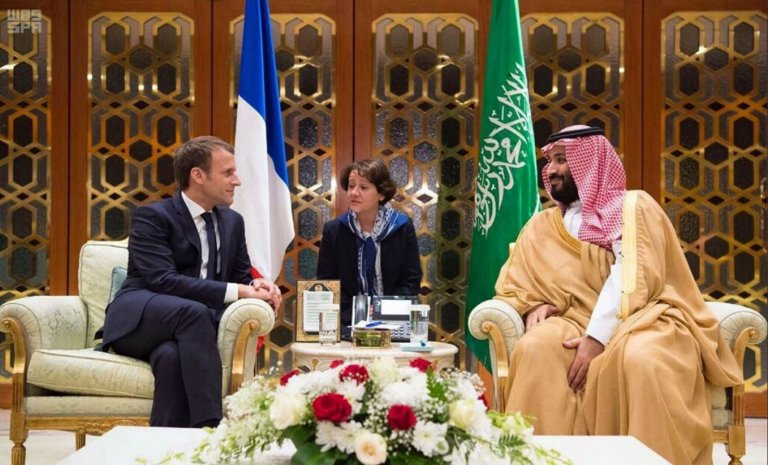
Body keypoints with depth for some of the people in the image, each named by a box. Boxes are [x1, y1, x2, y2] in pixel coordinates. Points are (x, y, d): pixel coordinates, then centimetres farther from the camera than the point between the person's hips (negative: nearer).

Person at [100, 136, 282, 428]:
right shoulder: (152, 217, -8)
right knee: (193, 311, -37)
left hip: (181, 326, 4)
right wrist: (234, 292, -26)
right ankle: (209, 426, -42)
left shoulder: (232, 221, 13)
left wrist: (255, 286, -11)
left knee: (173, 355, -35)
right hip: (139, 322, -4)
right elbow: (162, 281, -21)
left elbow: (242, 278, 16)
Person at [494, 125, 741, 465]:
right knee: (536, 347, -30)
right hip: (578, 321, 4)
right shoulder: (542, 226, 20)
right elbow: (512, 285, 19)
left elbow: (631, 278, -10)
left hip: (642, 320, -3)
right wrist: (534, 306, -5)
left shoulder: (634, 207, 4)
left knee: (640, 358, -39)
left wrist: (597, 337, -23)